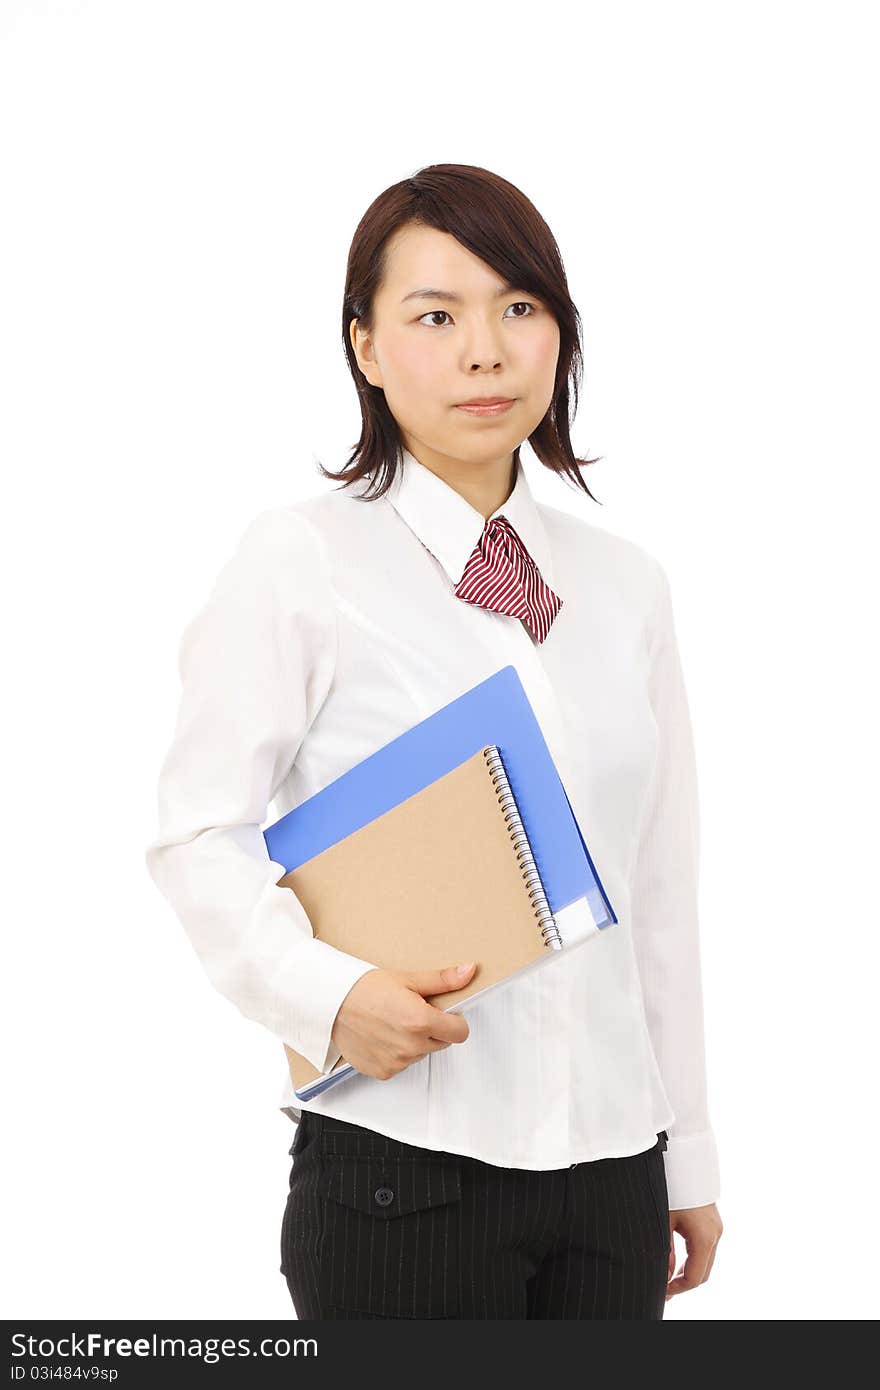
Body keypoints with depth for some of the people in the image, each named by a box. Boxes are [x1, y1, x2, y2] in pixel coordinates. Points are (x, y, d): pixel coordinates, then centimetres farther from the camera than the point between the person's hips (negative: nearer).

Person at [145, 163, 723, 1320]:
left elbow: (665, 888, 12)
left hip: (611, 1161, 4)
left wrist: (689, 1160, 13)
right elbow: (199, 836, -6)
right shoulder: (299, 562, -4)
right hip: (406, 1166, -4)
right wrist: (327, 996, -23)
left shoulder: (626, 584, 10)